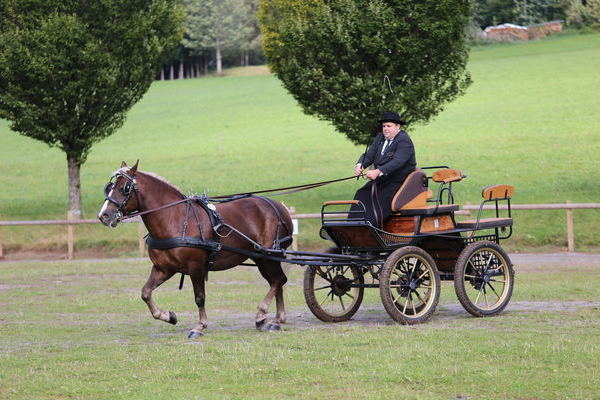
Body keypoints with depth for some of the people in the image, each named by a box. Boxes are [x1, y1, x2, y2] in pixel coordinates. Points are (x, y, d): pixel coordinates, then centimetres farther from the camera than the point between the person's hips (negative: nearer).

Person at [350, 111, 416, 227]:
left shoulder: (404, 141, -13)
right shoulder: (380, 138, 13)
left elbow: (397, 162, -26)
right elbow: (369, 155, 6)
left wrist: (378, 172, -38)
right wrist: (360, 165, -17)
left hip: (397, 183, -7)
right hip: (380, 181, 7)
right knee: (361, 196, -12)